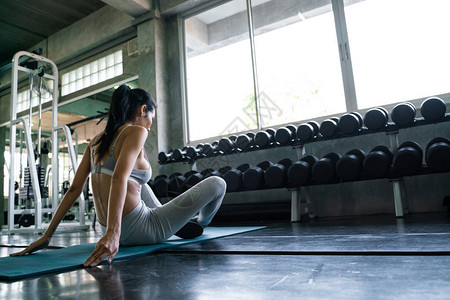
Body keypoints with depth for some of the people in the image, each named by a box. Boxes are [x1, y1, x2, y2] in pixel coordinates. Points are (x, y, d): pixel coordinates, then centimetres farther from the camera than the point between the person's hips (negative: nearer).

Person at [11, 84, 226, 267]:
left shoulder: (97, 141, 10)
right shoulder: (136, 131, -11)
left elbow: (74, 189, 6)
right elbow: (119, 178, -27)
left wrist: (47, 236, 7)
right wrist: (113, 233, -35)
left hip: (120, 232, 9)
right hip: (139, 231, -8)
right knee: (217, 184, 2)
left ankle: (171, 218, 42)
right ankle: (199, 224, 34)